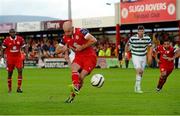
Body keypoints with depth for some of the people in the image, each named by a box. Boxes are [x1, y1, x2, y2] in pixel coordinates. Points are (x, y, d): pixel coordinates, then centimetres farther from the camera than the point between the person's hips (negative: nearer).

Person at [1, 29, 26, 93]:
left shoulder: (20, 39, -3)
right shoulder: (6, 40, -8)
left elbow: (24, 47, 6)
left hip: (18, 57, 1)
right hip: (10, 58, -1)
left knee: (20, 71, -12)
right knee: (10, 73, 6)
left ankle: (19, 88, -8)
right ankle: (9, 88, 22)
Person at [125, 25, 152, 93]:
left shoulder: (147, 38, -7)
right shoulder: (132, 38, -15)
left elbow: (150, 47, 4)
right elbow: (128, 45, -1)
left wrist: (150, 56, -5)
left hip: (143, 57, 4)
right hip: (135, 56, -4)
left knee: (141, 72, 11)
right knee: (139, 71, -20)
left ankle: (136, 86, 31)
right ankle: (138, 88, -17)